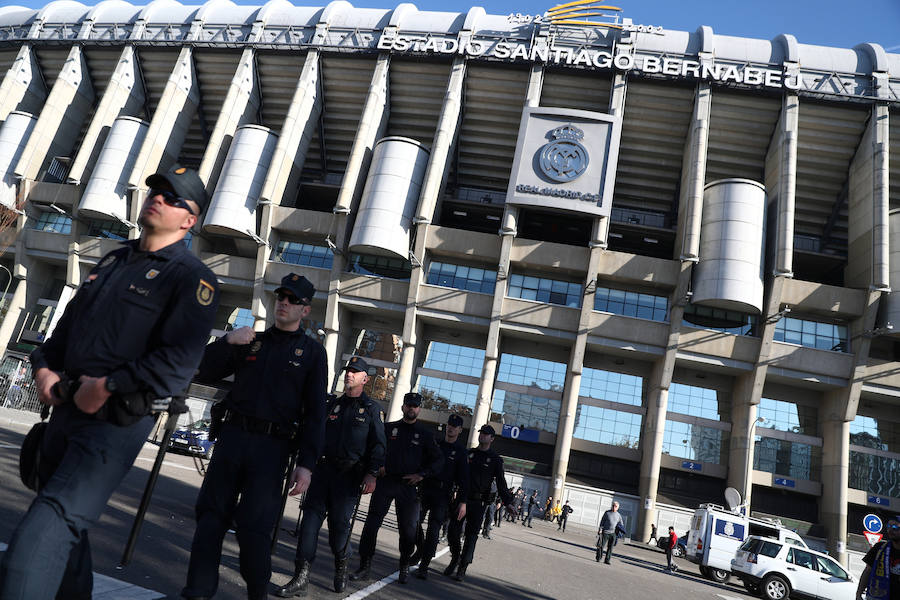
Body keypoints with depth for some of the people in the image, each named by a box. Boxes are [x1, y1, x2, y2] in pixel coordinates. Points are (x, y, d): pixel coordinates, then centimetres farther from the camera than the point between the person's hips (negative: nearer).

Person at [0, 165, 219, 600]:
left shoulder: (192, 278, -9)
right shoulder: (112, 261, 16)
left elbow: (178, 360, -20)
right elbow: (69, 322, 21)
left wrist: (107, 385, -19)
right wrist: (44, 367, 4)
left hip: (117, 422, -8)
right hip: (66, 410, 8)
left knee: (48, 524, -17)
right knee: (67, 525, 19)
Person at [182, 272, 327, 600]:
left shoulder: (312, 352, 4)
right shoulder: (251, 341, 14)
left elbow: (315, 413, -1)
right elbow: (205, 374, 11)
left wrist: (306, 463, -9)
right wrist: (227, 341, -6)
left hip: (272, 448, -3)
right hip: (232, 437, 3)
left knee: (253, 525, -2)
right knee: (211, 515, 4)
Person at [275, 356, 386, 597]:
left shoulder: (370, 409, 4)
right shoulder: (333, 404, 16)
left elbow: (378, 445, 0)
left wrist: (372, 473, -10)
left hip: (350, 474, -3)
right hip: (324, 468, 4)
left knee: (339, 522, 0)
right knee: (311, 517, -5)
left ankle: (340, 565, 28)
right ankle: (301, 579, -3)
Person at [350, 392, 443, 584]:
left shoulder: (425, 435, 8)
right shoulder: (388, 428, 9)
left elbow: (439, 460, 9)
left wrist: (422, 474, -4)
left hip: (408, 486, 0)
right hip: (385, 482, 0)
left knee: (408, 529, 4)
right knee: (371, 523, -6)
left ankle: (404, 567, 25)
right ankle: (365, 566, 3)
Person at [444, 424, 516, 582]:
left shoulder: (495, 459, 4)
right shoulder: (468, 453, 12)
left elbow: (501, 482, 0)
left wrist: (508, 502, -11)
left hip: (478, 503, -2)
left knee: (471, 535, 0)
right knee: (452, 532, -1)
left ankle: (462, 568, 11)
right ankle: (455, 558, 24)